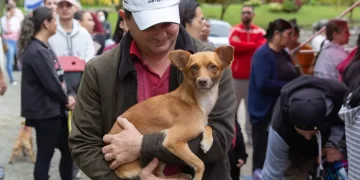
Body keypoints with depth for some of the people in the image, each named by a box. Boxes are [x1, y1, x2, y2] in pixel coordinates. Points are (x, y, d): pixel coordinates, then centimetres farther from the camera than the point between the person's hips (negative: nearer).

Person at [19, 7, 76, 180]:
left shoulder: (44, 47, 11)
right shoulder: (36, 52, -20)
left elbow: (59, 76, 13)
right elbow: (51, 83, -20)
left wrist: (69, 95, -2)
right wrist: (67, 99, -4)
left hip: (54, 109, 10)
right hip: (44, 112, -10)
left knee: (68, 150, 16)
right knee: (45, 155, 2)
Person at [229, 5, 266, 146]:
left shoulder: (259, 32, 4)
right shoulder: (235, 30, 0)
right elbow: (234, 45, -18)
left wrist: (242, 45, -18)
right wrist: (253, 45, -13)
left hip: (253, 76, 1)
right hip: (236, 75, -1)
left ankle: (251, 135, 16)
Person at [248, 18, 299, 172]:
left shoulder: (284, 54, 11)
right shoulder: (263, 54, -14)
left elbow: (291, 78, 19)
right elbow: (263, 83, -25)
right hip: (265, 112, -8)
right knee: (263, 154, 1)